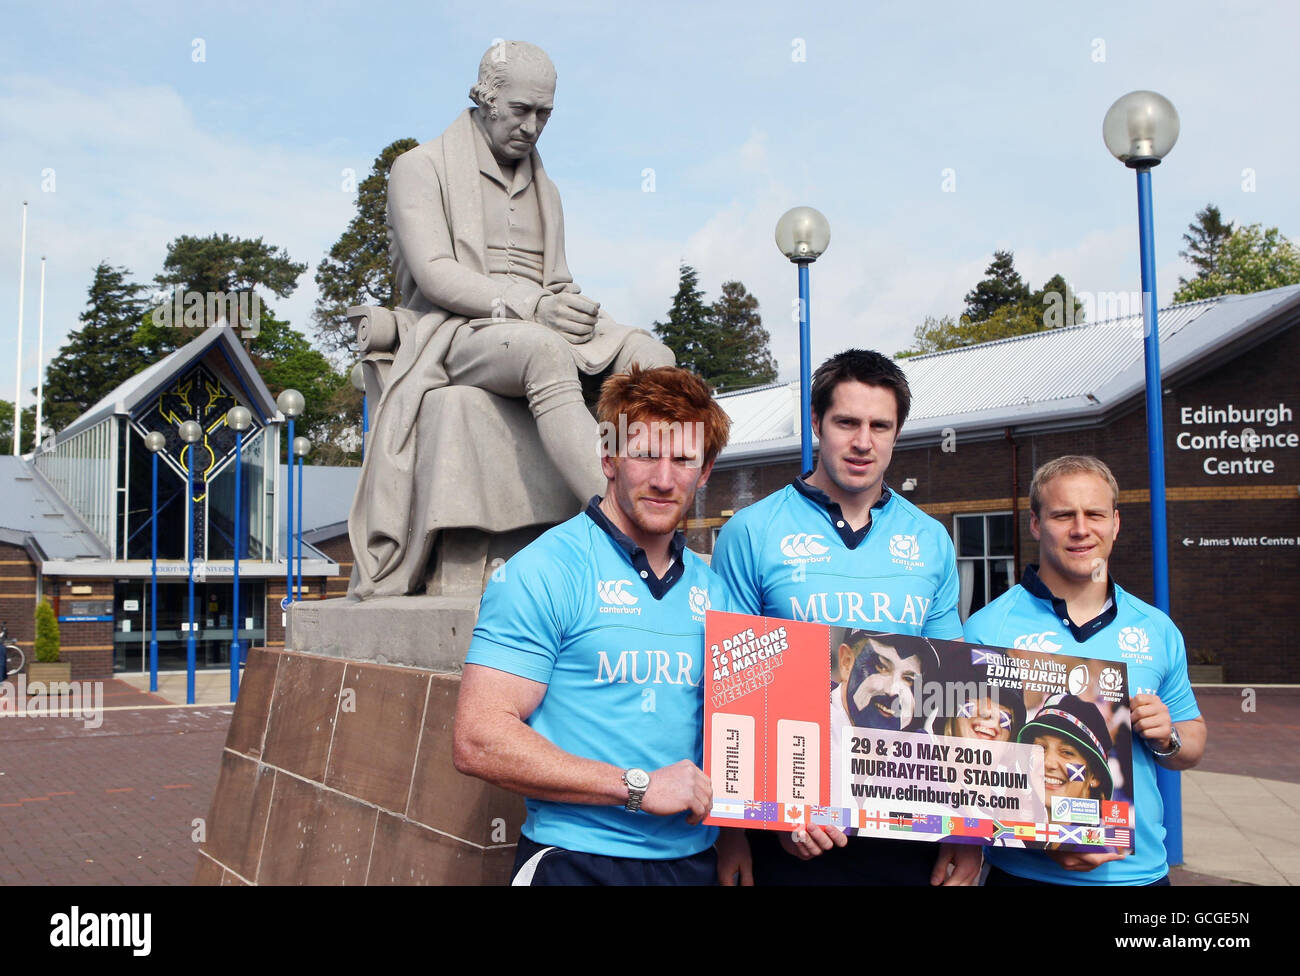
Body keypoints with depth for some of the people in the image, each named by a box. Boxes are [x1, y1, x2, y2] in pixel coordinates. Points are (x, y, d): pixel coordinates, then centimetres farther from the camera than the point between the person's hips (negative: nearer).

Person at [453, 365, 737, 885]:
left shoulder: (711, 588, 7)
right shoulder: (544, 572, -12)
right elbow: (477, 742, -19)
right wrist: (638, 787, -19)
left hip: (693, 858, 6)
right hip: (578, 860, -5)